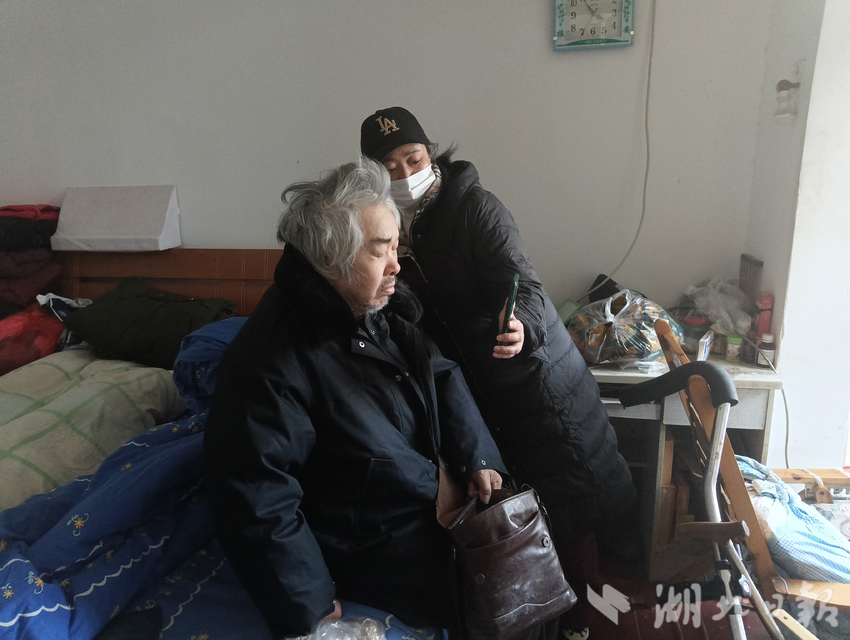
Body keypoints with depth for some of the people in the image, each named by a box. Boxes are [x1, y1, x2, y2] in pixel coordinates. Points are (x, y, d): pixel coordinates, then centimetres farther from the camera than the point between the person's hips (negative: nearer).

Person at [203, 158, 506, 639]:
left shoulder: (384, 306, -4)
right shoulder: (270, 361, -29)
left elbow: (442, 375, 6)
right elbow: (257, 503, -25)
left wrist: (478, 458, -5)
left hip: (442, 489, 8)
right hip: (375, 546, -7)